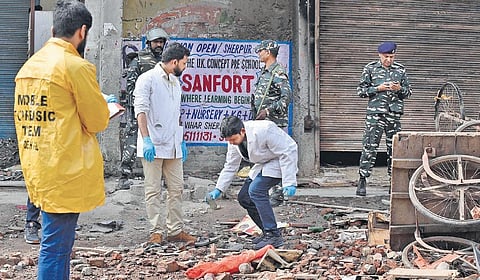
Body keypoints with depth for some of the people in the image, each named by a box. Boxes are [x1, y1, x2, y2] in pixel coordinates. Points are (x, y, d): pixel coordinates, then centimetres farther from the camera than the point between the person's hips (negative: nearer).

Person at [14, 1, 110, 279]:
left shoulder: (29, 65, 10)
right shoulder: (77, 67, -13)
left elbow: (23, 116, 15)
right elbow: (98, 121, -9)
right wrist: (103, 108, 13)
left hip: (37, 169, 8)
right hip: (65, 171, -8)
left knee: (60, 241, 17)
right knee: (56, 246, -4)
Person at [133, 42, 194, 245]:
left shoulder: (175, 82, 17)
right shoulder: (148, 79, -6)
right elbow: (141, 111, -13)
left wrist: (181, 140, 21)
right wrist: (146, 140, -21)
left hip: (173, 146, 7)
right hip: (153, 145, -7)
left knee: (176, 189, 6)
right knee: (153, 191, -1)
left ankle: (176, 230, 11)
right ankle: (156, 231, 3)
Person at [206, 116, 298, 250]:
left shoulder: (264, 131, -32)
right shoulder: (234, 140, -7)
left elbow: (288, 152, -27)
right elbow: (230, 166, 7)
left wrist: (289, 182, -30)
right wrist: (218, 189, -1)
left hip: (280, 162, -9)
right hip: (264, 165, 9)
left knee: (256, 190, -24)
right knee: (244, 197, 2)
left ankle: (273, 235, -20)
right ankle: (267, 232, 12)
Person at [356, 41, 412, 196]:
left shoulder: (400, 70, 11)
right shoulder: (370, 68, 4)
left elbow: (408, 92, 15)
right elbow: (360, 91, 3)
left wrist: (399, 89, -7)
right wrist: (378, 88, -10)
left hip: (394, 114, 3)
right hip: (375, 113, -3)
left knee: (394, 147, 5)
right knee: (369, 147, -8)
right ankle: (362, 180, -4)